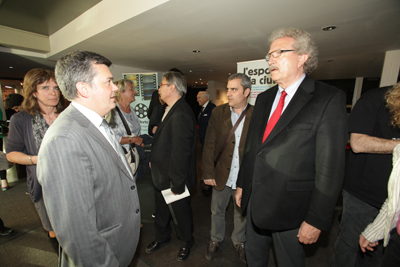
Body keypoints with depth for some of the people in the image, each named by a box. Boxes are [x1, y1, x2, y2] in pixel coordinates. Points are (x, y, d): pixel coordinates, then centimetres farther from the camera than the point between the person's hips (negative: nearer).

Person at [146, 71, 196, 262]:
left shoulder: (181, 115, -28)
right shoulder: (171, 110, 5)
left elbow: (181, 153, -29)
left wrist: (177, 184, -22)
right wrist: (154, 160, 11)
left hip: (173, 178, -9)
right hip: (161, 175, 9)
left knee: (180, 212, 17)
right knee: (161, 210, 28)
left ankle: (186, 243, 47)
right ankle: (162, 237, 56)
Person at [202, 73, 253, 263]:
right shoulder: (218, 112, -4)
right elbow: (209, 145, -4)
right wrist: (208, 173, -6)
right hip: (221, 175, 2)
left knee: (241, 214, 21)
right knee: (217, 211, 21)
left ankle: (239, 242, 51)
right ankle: (215, 240, 50)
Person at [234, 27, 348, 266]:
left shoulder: (330, 98, -12)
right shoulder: (264, 98, 6)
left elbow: (331, 166, -15)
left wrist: (317, 220, -14)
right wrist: (242, 184, 11)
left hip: (290, 207, -5)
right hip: (255, 199, 6)